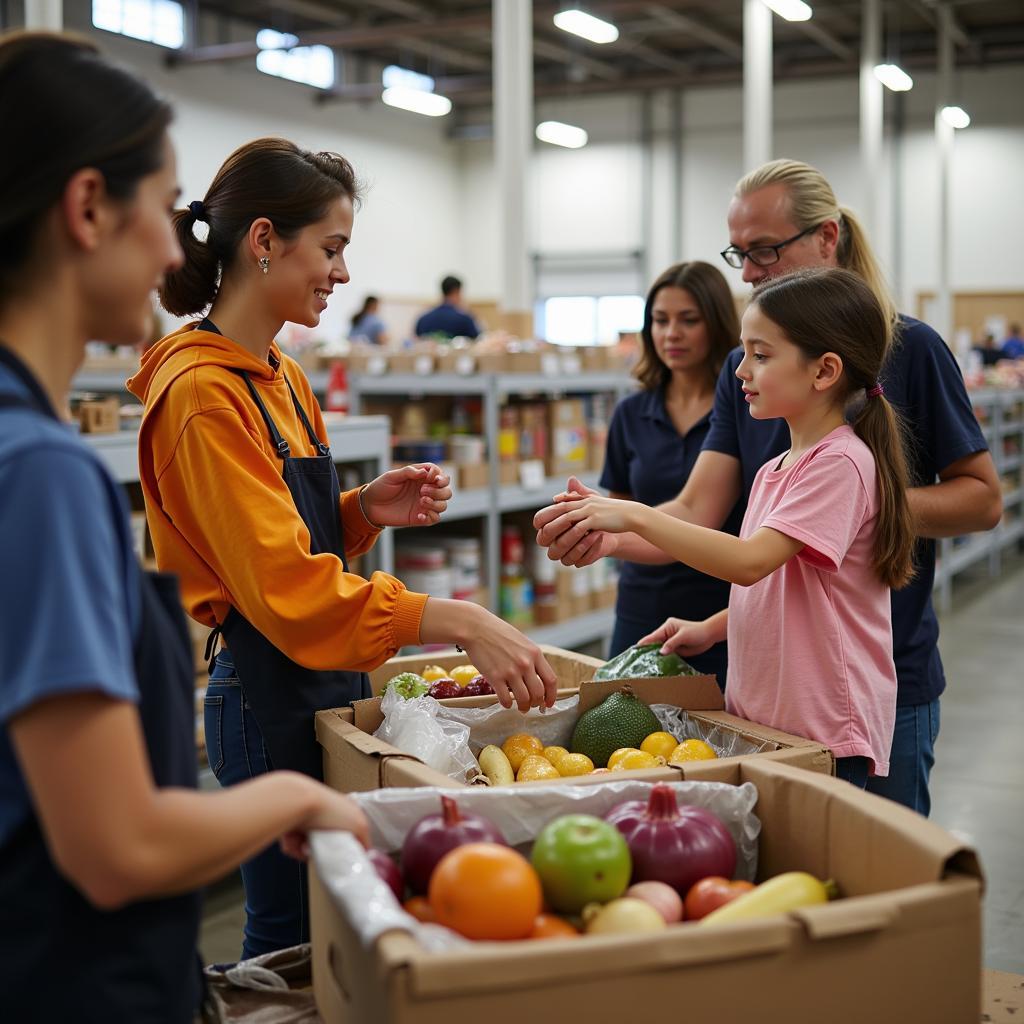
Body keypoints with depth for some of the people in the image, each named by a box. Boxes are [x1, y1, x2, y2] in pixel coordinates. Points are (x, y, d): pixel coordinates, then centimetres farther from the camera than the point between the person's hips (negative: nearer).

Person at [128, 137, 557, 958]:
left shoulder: (282, 378, 11)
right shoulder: (202, 393, -18)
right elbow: (284, 586, -25)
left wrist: (367, 510, -1)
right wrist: (463, 622, -31)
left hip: (330, 679, 9)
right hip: (273, 696, -9)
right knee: (293, 931, 2)